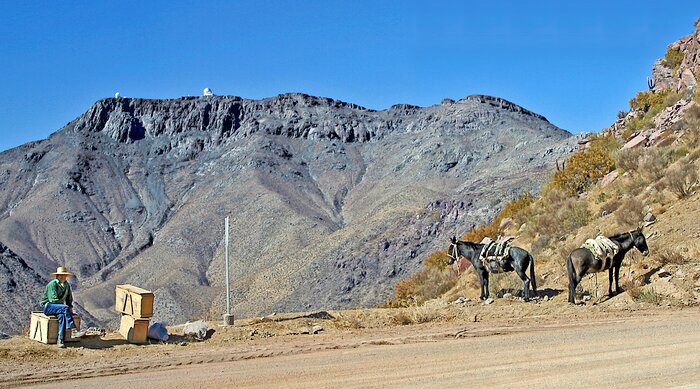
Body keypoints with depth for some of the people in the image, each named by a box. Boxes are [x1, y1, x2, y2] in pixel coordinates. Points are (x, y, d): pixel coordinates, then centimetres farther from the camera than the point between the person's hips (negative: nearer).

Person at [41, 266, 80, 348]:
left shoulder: (67, 285, 9)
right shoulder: (52, 284, -13)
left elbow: (69, 299, 20)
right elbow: (54, 299, -20)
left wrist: (70, 307, 2)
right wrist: (64, 305, -15)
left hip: (59, 307, 5)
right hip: (48, 306, -5)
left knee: (62, 316, -31)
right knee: (65, 308, -33)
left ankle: (61, 340, -36)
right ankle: (72, 327, -32)